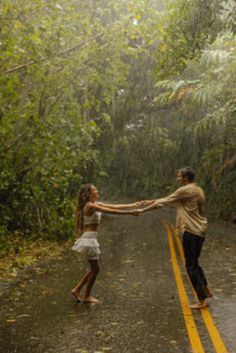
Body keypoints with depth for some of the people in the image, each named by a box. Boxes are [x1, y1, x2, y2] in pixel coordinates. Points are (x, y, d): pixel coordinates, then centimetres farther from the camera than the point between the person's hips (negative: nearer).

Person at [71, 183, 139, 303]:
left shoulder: (96, 204, 12)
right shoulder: (90, 206, -16)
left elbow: (115, 206, 12)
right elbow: (112, 211, -18)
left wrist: (133, 205, 8)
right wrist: (130, 212, -15)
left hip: (91, 238, 9)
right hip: (88, 239, -9)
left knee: (94, 268, 15)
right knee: (95, 268, 1)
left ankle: (76, 290, 21)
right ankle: (87, 296, 14)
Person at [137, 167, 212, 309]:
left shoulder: (186, 190, -13)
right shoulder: (197, 190, 15)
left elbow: (164, 202, -9)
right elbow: (170, 200, 21)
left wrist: (143, 210, 0)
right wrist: (150, 201, 21)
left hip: (191, 232, -9)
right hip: (200, 231, 9)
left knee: (191, 266, -2)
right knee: (194, 263, 23)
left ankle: (202, 301, 1)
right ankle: (206, 290, 30)